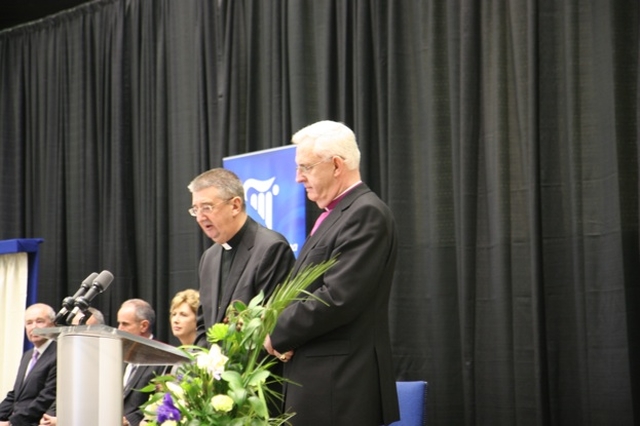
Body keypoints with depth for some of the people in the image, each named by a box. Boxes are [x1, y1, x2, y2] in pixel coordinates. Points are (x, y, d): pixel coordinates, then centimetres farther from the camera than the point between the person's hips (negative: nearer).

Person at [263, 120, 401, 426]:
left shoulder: (365, 213, -13)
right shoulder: (333, 215, 18)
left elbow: (338, 298, -22)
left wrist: (278, 333, -10)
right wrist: (284, 332, 2)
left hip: (341, 388, -9)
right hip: (317, 381, 9)